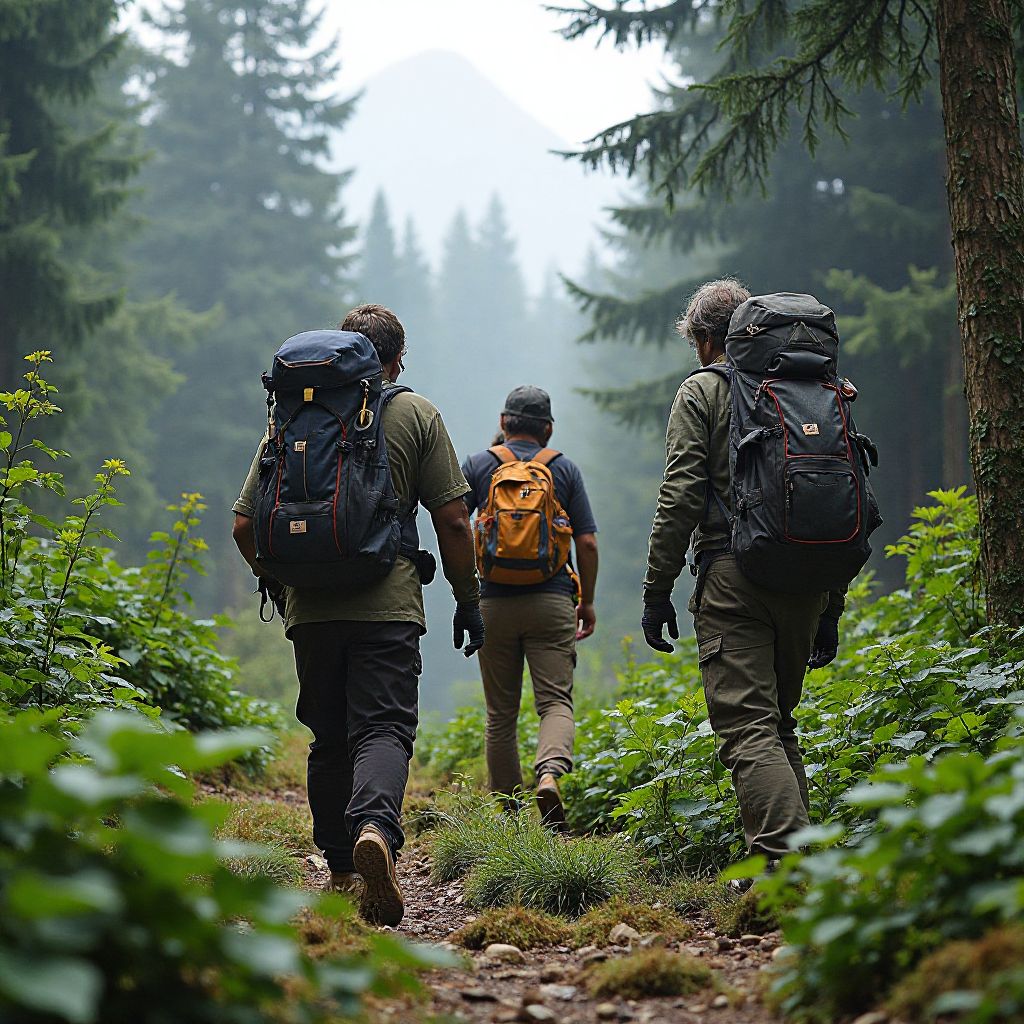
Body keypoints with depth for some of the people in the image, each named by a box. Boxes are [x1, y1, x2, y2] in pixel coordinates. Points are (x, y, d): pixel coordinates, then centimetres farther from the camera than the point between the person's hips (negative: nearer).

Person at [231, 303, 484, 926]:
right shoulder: (416, 414, 5)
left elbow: (245, 526, 10)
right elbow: (452, 521, 0)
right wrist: (469, 600, 10)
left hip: (311, 610, 3)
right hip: (387, 606, -3)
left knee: (329, 739, 14)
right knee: (384, 728, -8)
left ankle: (342, 873, 19)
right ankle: (375, 828, -36)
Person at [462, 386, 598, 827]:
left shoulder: (478, 465, 5)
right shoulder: (565, 468, 6)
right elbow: (587, 543, 3)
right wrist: (587, 601, 13)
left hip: (494, 604, 1)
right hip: (552, 602, -1)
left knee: (500, 713, 9)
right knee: (556, 701, -3)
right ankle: (550, 773, -30)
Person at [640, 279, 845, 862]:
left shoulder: (702, 393, 2)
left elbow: (681, 497, -8)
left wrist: (657, 592, -4)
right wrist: (832, 606, 22)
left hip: (734, 578, -6)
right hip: (807, 583, 6)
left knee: (748, 728, -8)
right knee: (779, 723, 18)